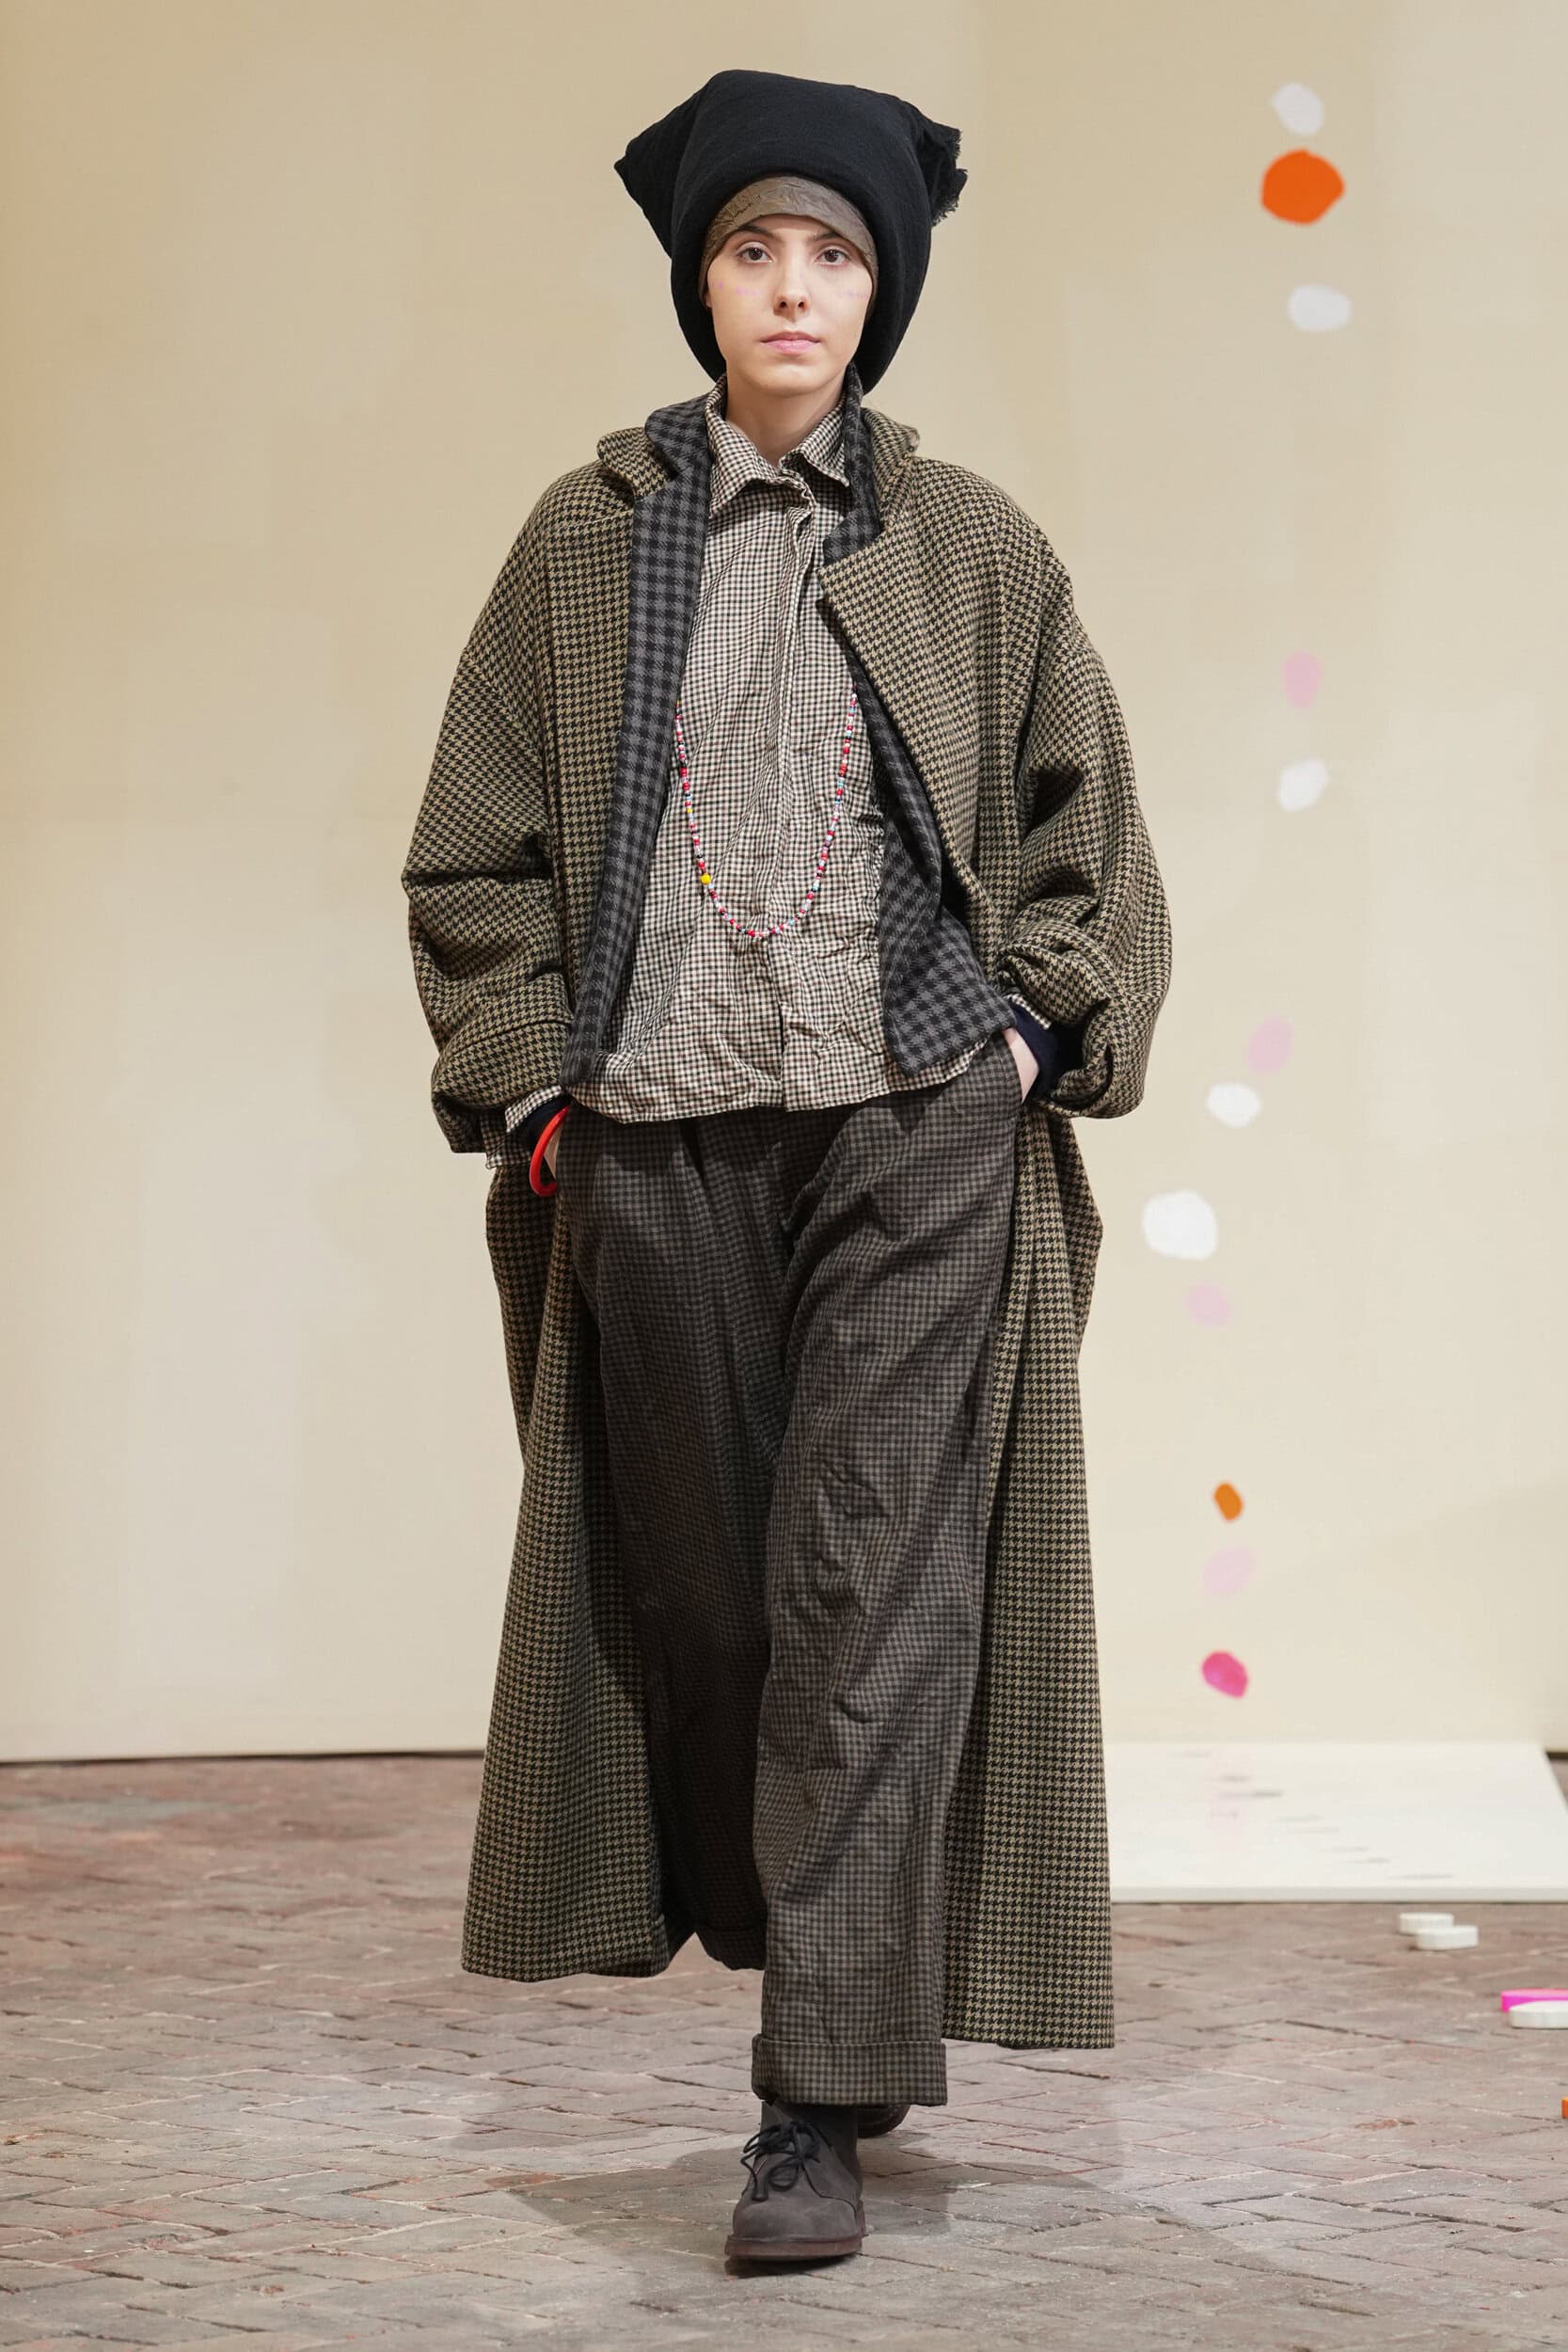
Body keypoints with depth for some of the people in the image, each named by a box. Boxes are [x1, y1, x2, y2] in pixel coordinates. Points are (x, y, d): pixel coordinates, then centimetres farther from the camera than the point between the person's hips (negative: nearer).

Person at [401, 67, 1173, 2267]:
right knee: (701, 1578, 7)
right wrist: (528, 1084, 0)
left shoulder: (971, 547, 7)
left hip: (920, 1129, -2)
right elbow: (480, 851, 10)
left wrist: (1036, 1034, -1)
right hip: (657, 1137, 2)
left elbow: (1086, 830, 12)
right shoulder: (587, 546, 8)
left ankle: (823, 2104, -9)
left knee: (872, 1591, -8)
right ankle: (849, 1992, 26)